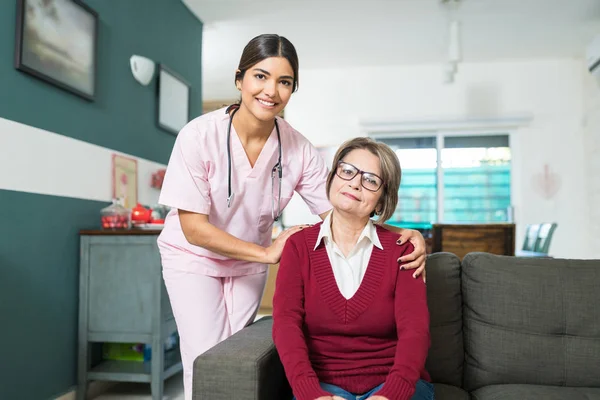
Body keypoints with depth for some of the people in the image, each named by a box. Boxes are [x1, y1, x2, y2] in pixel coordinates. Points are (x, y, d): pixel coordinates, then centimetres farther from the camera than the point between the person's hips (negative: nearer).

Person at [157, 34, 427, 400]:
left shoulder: (298, 149, -18)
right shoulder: (199, 136, -25)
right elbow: (194, 229, -23)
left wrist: (404, 235, -33)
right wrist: (268, 253, -24)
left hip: (250, 262, 3)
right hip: (192, 258, -2)